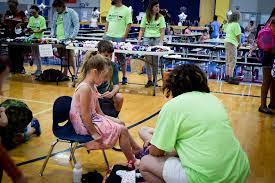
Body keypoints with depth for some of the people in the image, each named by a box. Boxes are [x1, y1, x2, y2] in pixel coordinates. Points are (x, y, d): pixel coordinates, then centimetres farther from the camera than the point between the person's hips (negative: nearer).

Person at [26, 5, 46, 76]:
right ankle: (38, 69, 17)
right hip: (32, 38, 6)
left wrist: (34, 31, -23)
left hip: (39, 38, -6)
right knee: (34, 54, 8)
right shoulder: (31, 18, 12)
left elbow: (43, 29, -12)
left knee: (37, 54, -6)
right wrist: (28, 30, -7)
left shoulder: (42, 19, -7)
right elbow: (29, 27, 15)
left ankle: (40, 69, 2)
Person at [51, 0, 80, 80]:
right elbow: (53, 25, 26)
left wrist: (72, 37, -14)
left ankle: (75, 73, -6)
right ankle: (64, 74, 11)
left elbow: (77, 25, -5)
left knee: (70, 56, -11)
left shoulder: (71, 12, -2)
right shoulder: (56, 14, 17)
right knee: (63, 57, 6)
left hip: (68, 39, -5)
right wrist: (52, 35, 9)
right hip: (58, 39, 6)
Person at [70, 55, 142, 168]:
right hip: (85, 124, -11)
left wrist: (106, 120, 11)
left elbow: (97, 110, 13)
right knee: (122, 130, -8)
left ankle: (137, 150, 28)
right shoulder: (85, 88, -26)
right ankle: (132, 162, 7)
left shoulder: (92, 86, 6)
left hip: (93, 118, 11)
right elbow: (85, 114, -26)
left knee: (120, 123, 16)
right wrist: (93, 133, -21)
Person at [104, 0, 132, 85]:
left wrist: (124, 36, -14)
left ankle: (124, 77, 15)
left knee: (121, 58, 3)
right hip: (108, 36, 5)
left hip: (119, 37, -5)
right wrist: (105, 33, 11)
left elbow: (129, 24, -7)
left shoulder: (126, 10, -3)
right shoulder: (111, 8, 14)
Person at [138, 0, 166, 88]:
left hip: (157, 39, -1)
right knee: (148, 60, -1)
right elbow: (142, 30, 11)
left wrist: (161, 42, -10)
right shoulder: (145, 17, 8)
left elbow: (162, 31, 0)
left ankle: (155, 79, 10)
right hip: (147, 39, 2)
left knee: (155, 61, -2)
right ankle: (149, 80, 5)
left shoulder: (161, 17, 4)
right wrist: (139, 39, -3)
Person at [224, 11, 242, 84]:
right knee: (233, 61, -8)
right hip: (232, 43, -9)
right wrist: (239, 43, 3)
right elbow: (238, 35, -13)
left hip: (227, 42, 9)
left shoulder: (229, 24, 13)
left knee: (228, 61, 13)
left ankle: (227, 76, 18)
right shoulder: (236, 24, -12)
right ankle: (231, 78, -10)